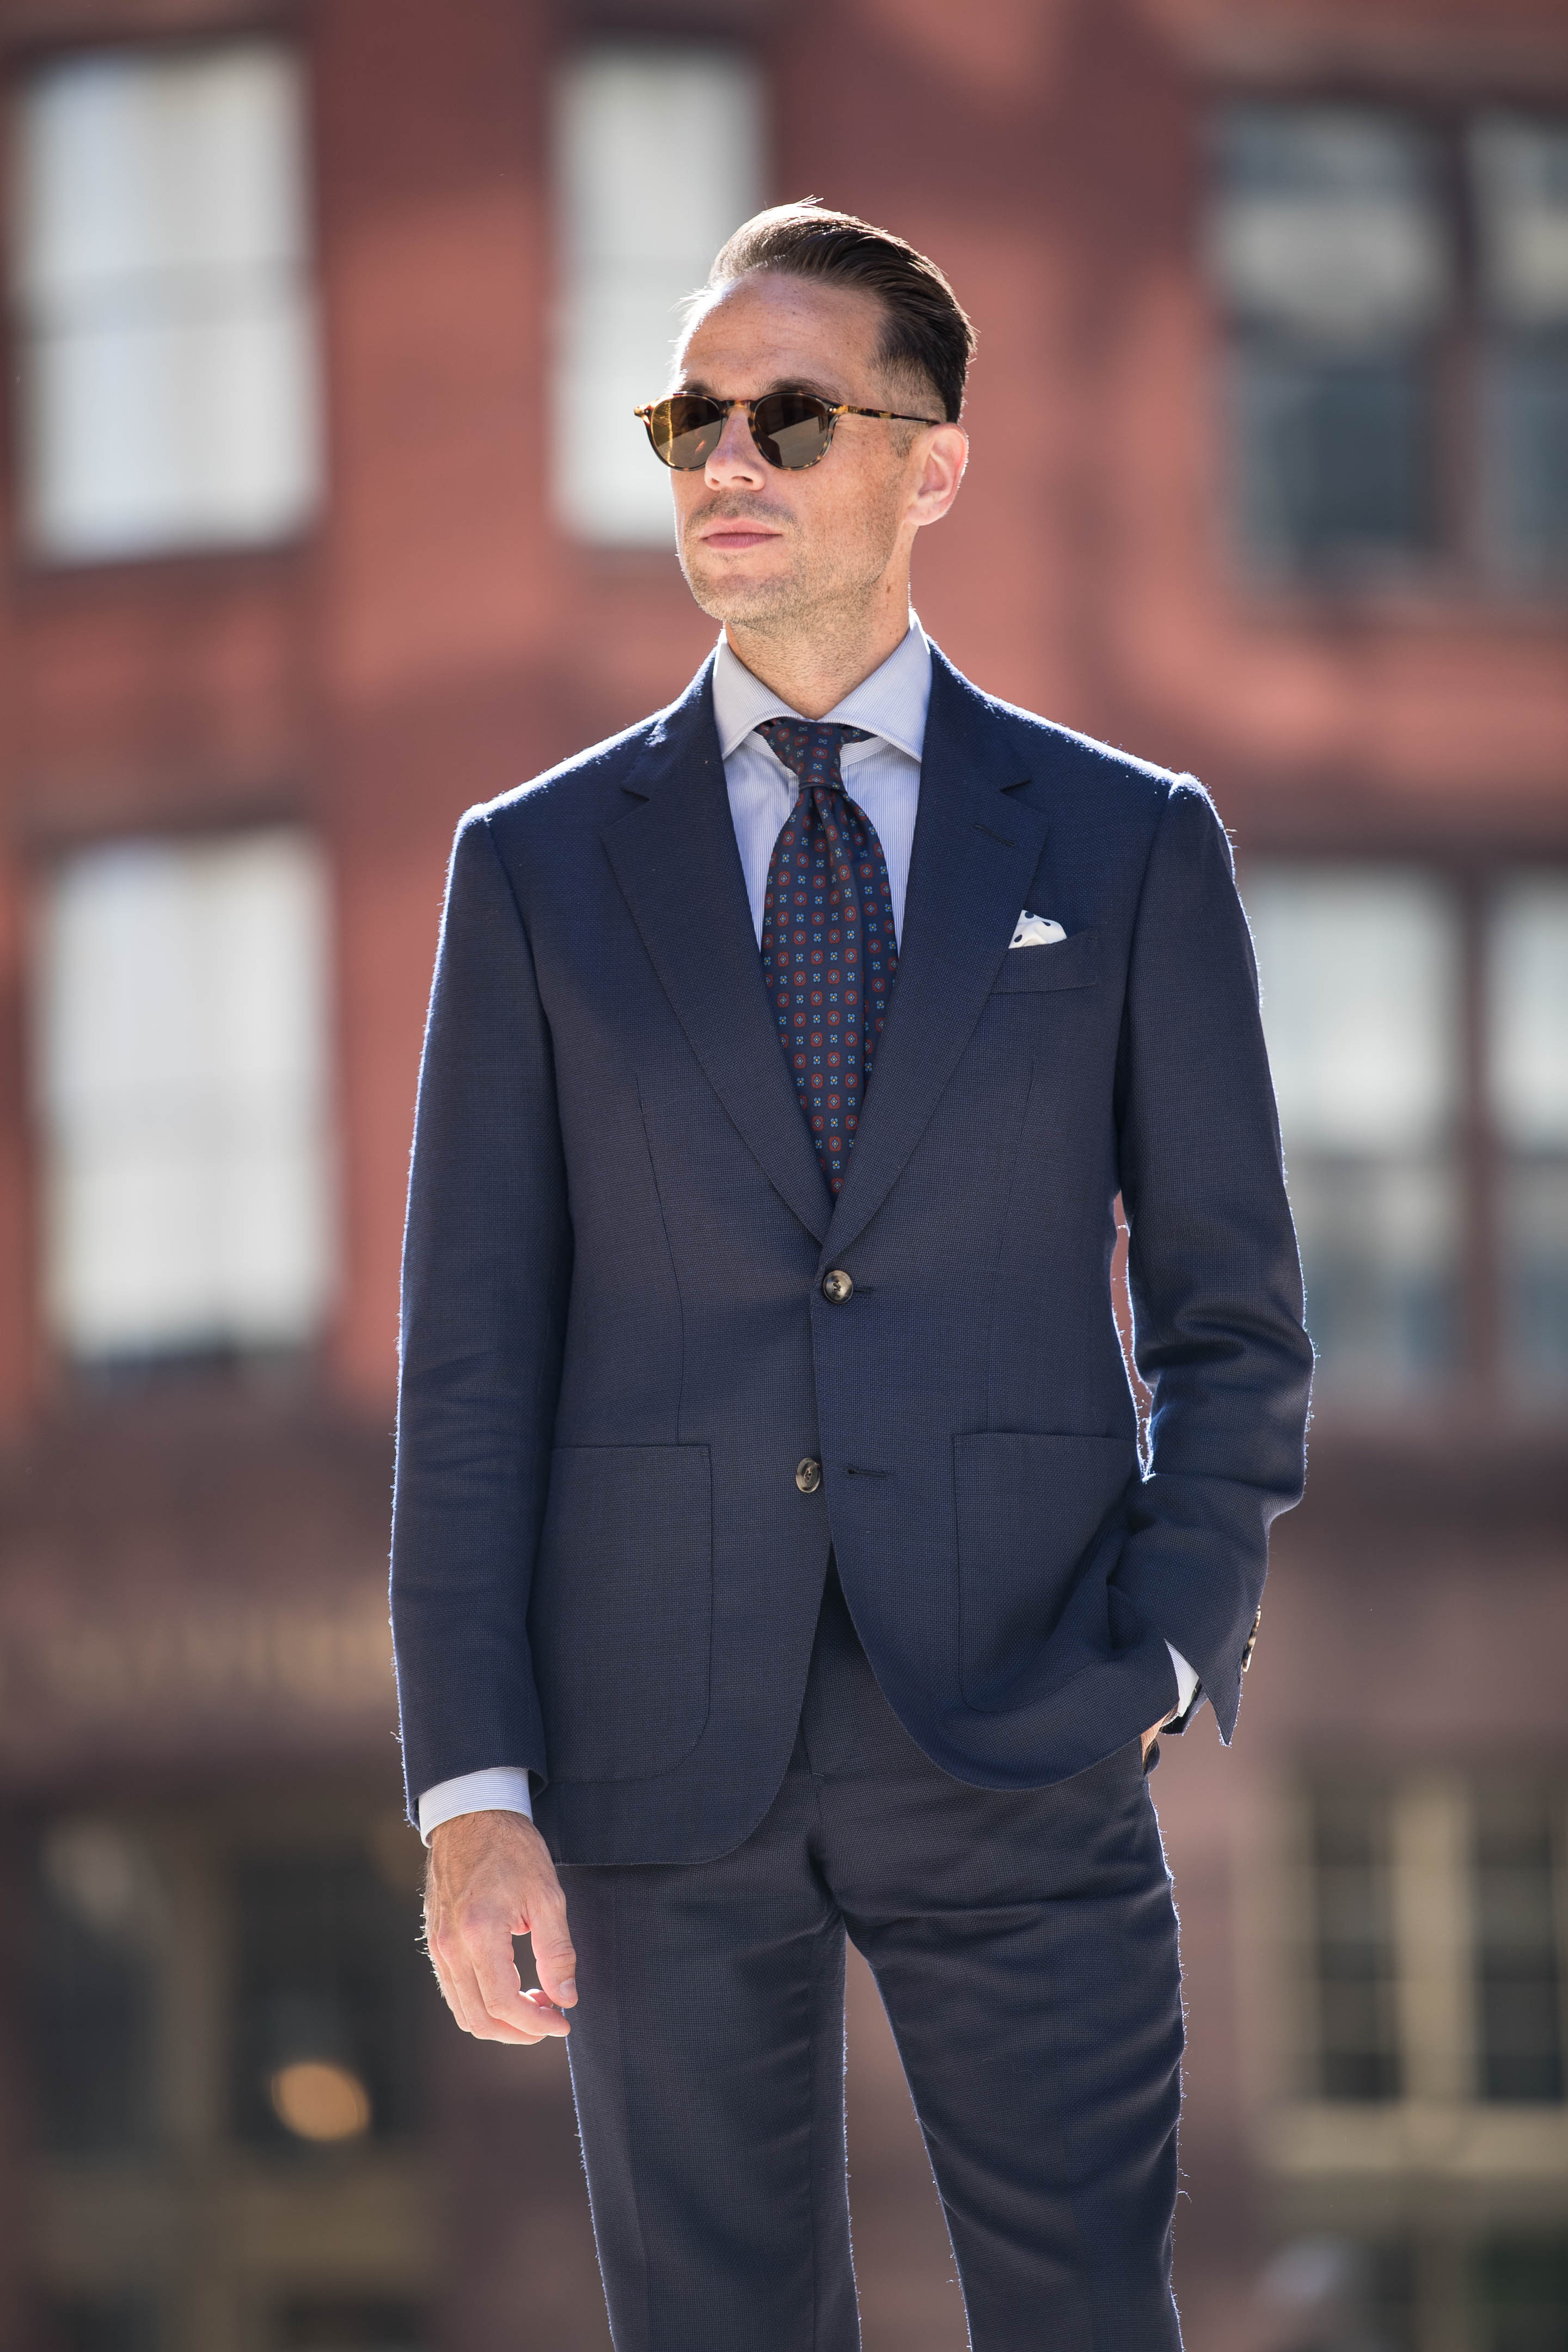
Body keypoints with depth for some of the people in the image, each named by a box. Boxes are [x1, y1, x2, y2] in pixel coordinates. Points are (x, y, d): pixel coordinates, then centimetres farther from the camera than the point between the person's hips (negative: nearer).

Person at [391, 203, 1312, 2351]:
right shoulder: (541, 867, 7)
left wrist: (1163, 1665, -7)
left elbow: (1232, 1315, 7)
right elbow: (473, 1358, 4)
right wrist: (474, 1798, -5)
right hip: (659, 1761, 1)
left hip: (1018, 1751, -1)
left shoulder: (1126, 847, 6)